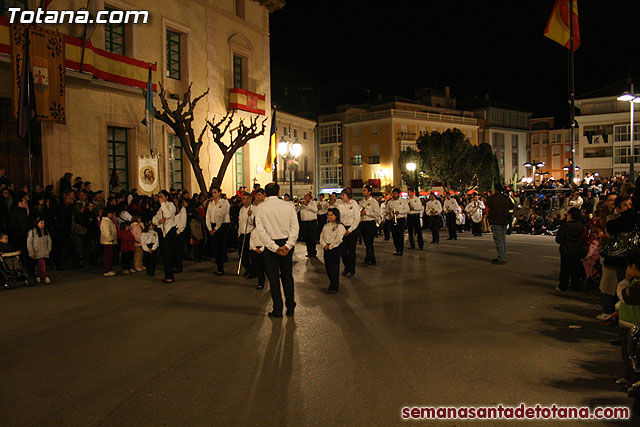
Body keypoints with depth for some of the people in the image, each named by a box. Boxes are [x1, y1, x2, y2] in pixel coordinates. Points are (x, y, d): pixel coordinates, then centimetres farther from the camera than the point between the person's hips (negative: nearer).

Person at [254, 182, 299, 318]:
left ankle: (277, 310, 10)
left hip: (270, 244, -2)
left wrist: (274, 247, -12)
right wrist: (288, 245, -10)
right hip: (286, 243, 2)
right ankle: (290, 308, 20)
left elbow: (261, 230, -11)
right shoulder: (289, 205, -2)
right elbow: (295, 227, -7)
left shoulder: (261, 208, -6)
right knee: (287, 275, 14)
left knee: (273, 277, 6)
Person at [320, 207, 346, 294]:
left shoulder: (340, 226, -8)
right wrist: (324, 245, -7)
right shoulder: (326, 226, 13)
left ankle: (334, 287, 1)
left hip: (335, 248, -6)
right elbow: (322, 237, 9)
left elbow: (338, 240, -14)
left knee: (334, 268, -5)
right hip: (327, 249, 6)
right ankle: (332, 283, 25)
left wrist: (330, 246, -13)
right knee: (327, 267, 9)